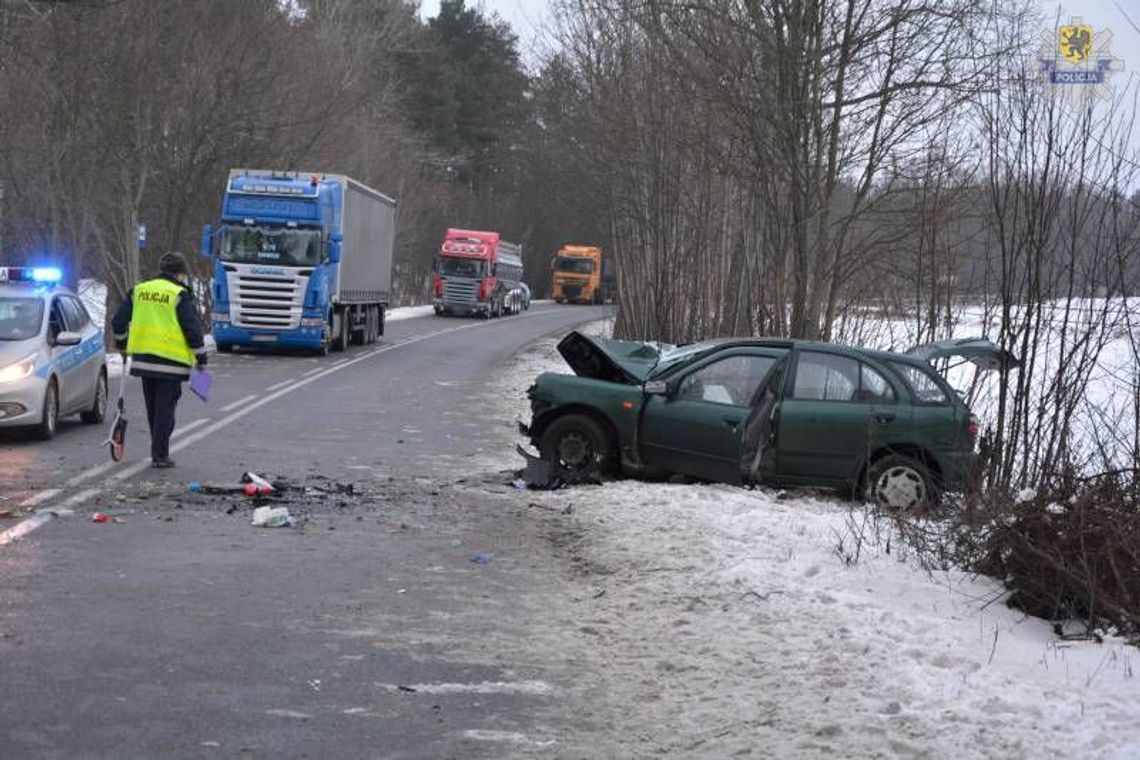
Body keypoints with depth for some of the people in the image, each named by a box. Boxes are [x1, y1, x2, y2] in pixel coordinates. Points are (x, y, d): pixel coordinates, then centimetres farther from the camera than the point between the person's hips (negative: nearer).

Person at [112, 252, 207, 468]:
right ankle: (160, 456, -1)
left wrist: (121, 344, 28)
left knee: (153, 409, 17)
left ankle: (159, 451, 25)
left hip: (143, 359, 5)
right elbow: (193, 329, -10)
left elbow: (118, 322, 12)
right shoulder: (180, 296, -8)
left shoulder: (138, 291, 8)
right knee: (165, 409, 0)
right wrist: (201, 357, 0)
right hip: (171, 361, -5)